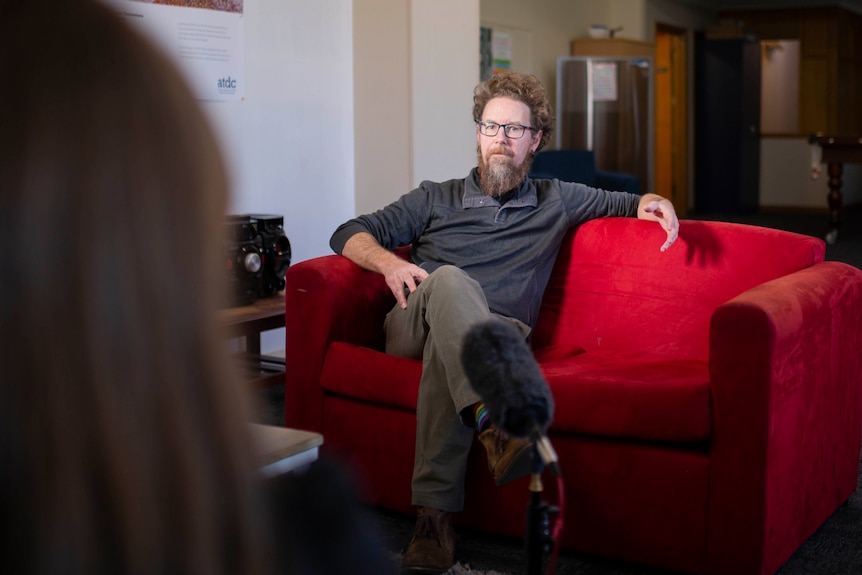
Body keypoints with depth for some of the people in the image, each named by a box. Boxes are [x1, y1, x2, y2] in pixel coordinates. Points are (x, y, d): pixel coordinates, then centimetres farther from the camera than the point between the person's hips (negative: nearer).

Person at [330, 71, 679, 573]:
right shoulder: (436, 199, 22)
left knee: (446, 344, -39)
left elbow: (627, 203, 33)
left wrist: (653, 201, 8)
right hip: (412, 325, 1)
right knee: (450, 279, -36)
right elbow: (349, 234, 19)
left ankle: (436, 515, -46)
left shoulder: (555, 202, 24)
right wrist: (390, 262, -3)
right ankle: (496, 416, -61)